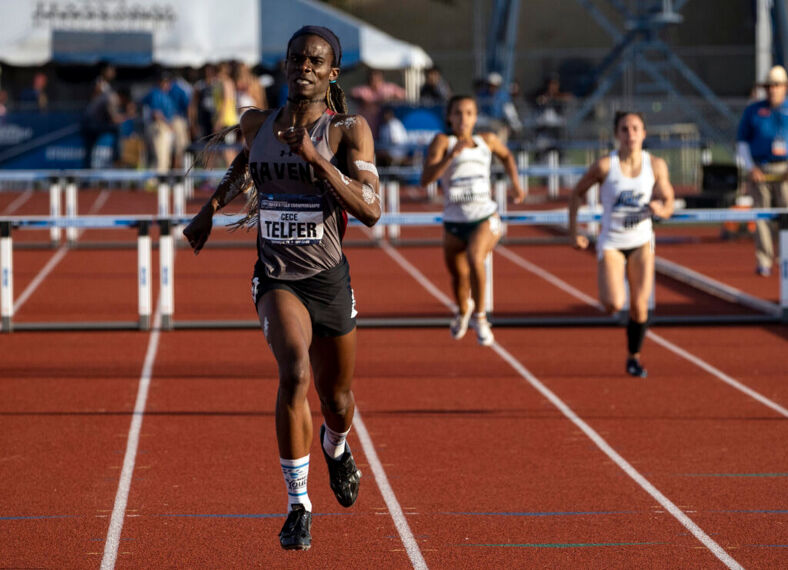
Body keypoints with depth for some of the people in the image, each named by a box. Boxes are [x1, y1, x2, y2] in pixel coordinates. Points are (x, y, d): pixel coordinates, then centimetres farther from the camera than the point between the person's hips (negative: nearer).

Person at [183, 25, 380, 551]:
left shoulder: (350, 130, -8)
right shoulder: (257, 124, 1)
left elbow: (371, 210, -20)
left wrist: (316, 158, -26)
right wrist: (212, 207, 27)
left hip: (329, 278, 0)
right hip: (276, 278, 0)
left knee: (337, 398, 15)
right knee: (295, 372, -27)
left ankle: (337, 448, 55)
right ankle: (298, 504, -19)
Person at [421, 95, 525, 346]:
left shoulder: (487, 140, 4)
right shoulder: (442, 141, -6)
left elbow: (506, 156, 29)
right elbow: (426, 178, -21)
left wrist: (515, 181, 18)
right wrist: (452, 154, -30)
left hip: (486, 218, -1)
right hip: (454, 222, 1)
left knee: (474, 259, -29)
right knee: (458, 276, 14)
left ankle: (479, 316, -10)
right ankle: (463, 311, 50)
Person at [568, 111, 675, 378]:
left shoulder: (656, 166, -5)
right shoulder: (605, 166, -13)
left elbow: (668, 205, 2)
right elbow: (576, 193, 0)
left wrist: (660, 208, -22)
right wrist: (573, 232, -2)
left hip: (641, 242, 2)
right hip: (611, 243, -2)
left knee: (639, 305, -3)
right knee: (613, 305, -18)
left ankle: (634, 358, 19)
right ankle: (609, 292, 21)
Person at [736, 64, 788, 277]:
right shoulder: (753, 111, 9)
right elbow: (742, 142, 10)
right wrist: (750, 167, -3)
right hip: (760, 170, 0)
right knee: (761, 217, -3)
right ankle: (763, 262, 0)